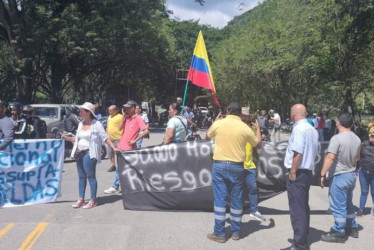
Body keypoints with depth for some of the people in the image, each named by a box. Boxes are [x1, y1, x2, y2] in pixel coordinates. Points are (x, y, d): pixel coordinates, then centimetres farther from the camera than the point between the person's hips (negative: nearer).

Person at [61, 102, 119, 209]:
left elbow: (105, 137, -9)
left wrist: (114, 148, -17)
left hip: (89, 153, -7)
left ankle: (93, 200, 5)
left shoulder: (96, 124, -7)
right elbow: (77, 138, 19)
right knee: (81, 176, 11)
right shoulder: (81, 124, 14)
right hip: (79, 152, 7)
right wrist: (67, 138, 6)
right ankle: (81, 199, 18)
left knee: (90, 176, -3)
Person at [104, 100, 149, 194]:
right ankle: (115, 187, 23)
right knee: (119, 168, 14)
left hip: (130, 148, -7)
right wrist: (123, 116, -4)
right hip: (122, 147, 7)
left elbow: (146, 131, -18)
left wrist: (135, 140, -17)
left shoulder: (138, 118, -11)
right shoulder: (126, 117, 10)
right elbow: (120, 128, 1)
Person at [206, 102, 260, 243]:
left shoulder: (218, 123, -4)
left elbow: (208, 136, 16)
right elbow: (257, 144, 12)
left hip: (219, 165, 0)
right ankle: (236, 232, 22)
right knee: (236, 200, 12)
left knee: (220, 199, 4)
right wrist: (258, 129, 29)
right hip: (237, 167, 1)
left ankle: (219, 234, 9)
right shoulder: (245, 128, -3)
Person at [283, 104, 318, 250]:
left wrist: (292, 172, -17)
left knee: (297, 210, -3)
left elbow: (298, 153, -23)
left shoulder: (298, 128, -16)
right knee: (303, 207, 16)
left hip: (298, 173, -9)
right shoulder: (312, 129, 11)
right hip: (307, 172, 9)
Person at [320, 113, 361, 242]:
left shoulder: (337, 138, -20)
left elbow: (330, 157, -25)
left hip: (339, 176, -8)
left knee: (338, 206, 1)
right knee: (348, 203, 22)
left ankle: (339, 233, 8)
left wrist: (322, 174, -20)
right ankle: (352, 228, 32)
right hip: (352, 175, 8)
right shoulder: (357, 139, 5)